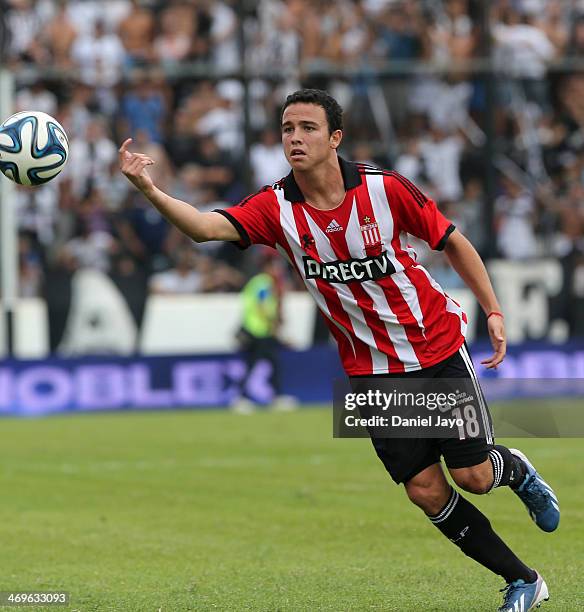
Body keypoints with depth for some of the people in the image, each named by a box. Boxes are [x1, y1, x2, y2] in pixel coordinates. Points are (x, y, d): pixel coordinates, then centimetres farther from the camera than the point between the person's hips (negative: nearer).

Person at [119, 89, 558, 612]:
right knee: (426, 491, -3)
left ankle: (516, 470, 37)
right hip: (371, 369, 2)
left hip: (438, 349, -2)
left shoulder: (386, 190, -15)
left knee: (473, 477, -2)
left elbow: (452, 242, -2)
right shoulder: (277, 208, -11)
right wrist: (150, 190, -44)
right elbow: (207, 227, -27)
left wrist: (493, 310, -4)